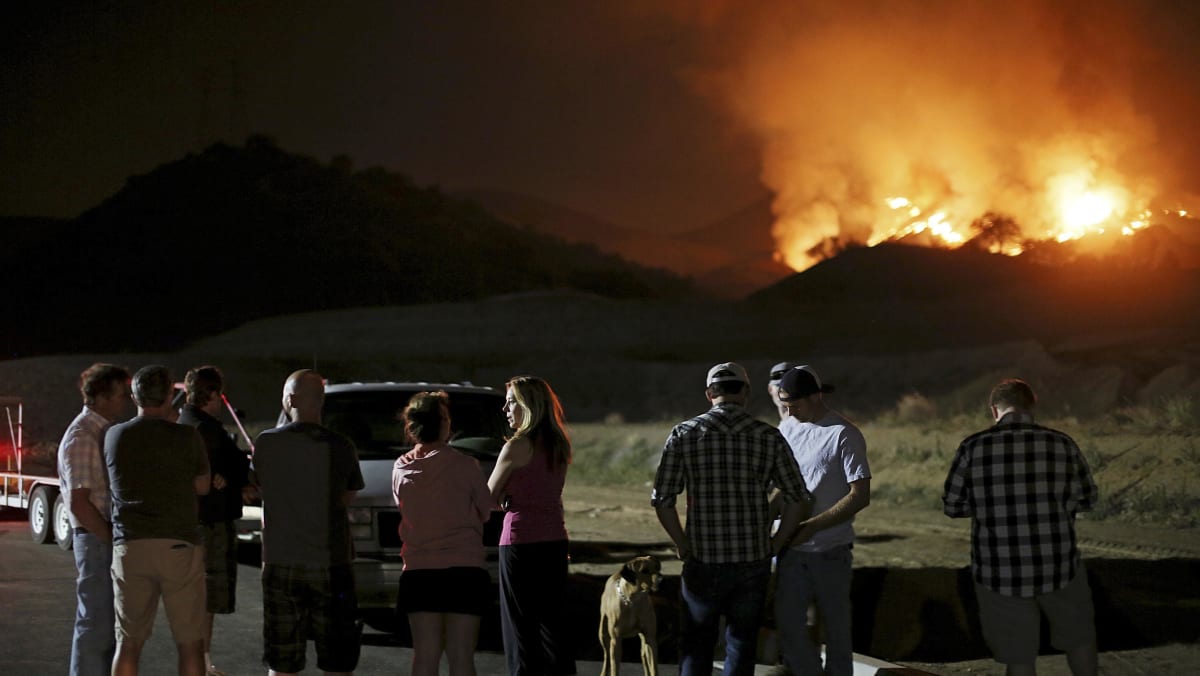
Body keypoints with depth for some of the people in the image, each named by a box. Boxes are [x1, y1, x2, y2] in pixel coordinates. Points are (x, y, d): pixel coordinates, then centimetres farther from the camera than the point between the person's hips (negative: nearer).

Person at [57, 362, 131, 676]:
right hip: (96, 540, -9)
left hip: (114, 537, 9)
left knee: (113, 624, 13)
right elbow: (79, 504, -19)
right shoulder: (81, 438, -15)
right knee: (96, 623, -5)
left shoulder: (107, 432, 14)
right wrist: (113, 539, -14)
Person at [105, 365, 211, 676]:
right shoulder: (188, 437, -3)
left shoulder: (114, 436, 5)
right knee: (189, 643, 5)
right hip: (180, 545, -2)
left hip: (130, 546, 2)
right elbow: (202, 486, 10)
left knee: (128, 642, 8)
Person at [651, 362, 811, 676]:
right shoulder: (768, 436, -2)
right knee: (742, 642, 12)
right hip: (754, 561, 1)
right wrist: (776, 543, 8)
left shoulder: (684, 434, -5)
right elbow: (797, 498, -3)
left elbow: (662, 500, -7)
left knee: (696, 641, 12)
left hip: (703, 560, -1)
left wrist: (682, 544, 5)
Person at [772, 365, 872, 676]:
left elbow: (860, 496, -16)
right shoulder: (787, 428, 7)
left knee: (836, 629, 5)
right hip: (791, 549, 5)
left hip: (831, 550, -5)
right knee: (788, 625, 2)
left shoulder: (844, 435, -11)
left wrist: (811, 527, -20)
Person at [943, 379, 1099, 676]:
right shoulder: (1062, 445, -6)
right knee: (1078, 636, 26)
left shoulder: (973, 448, -8)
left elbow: (953, 506, 1)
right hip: (1057, 566, 0)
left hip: (1000, 573, 0)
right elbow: (1086, 499, 8)